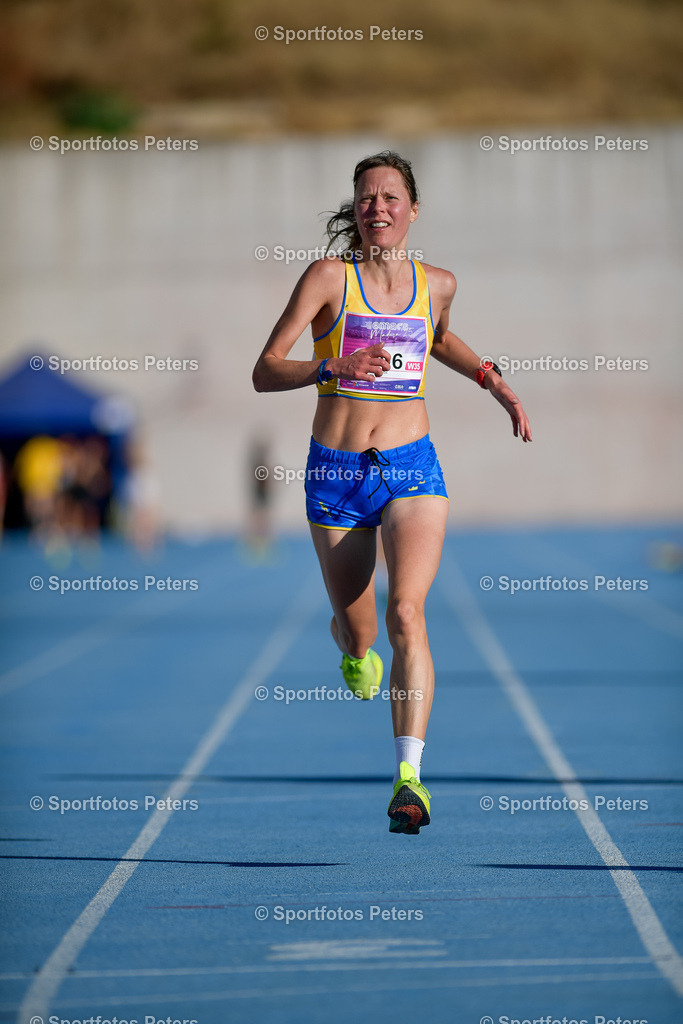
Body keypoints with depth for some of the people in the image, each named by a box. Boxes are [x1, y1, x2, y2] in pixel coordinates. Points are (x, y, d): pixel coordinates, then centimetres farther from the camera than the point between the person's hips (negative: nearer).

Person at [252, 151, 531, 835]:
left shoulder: (438, 284, 6)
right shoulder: (329, 277, -5)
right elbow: (264, 373, -10)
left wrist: (492, 381, 18)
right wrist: (336, 366, -26)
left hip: (412, 470, 1)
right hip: (336, 472, 0)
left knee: (406, 611, -21)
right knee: (355, 629, 11)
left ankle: (409, 777, -27)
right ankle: (356, 658, 51)